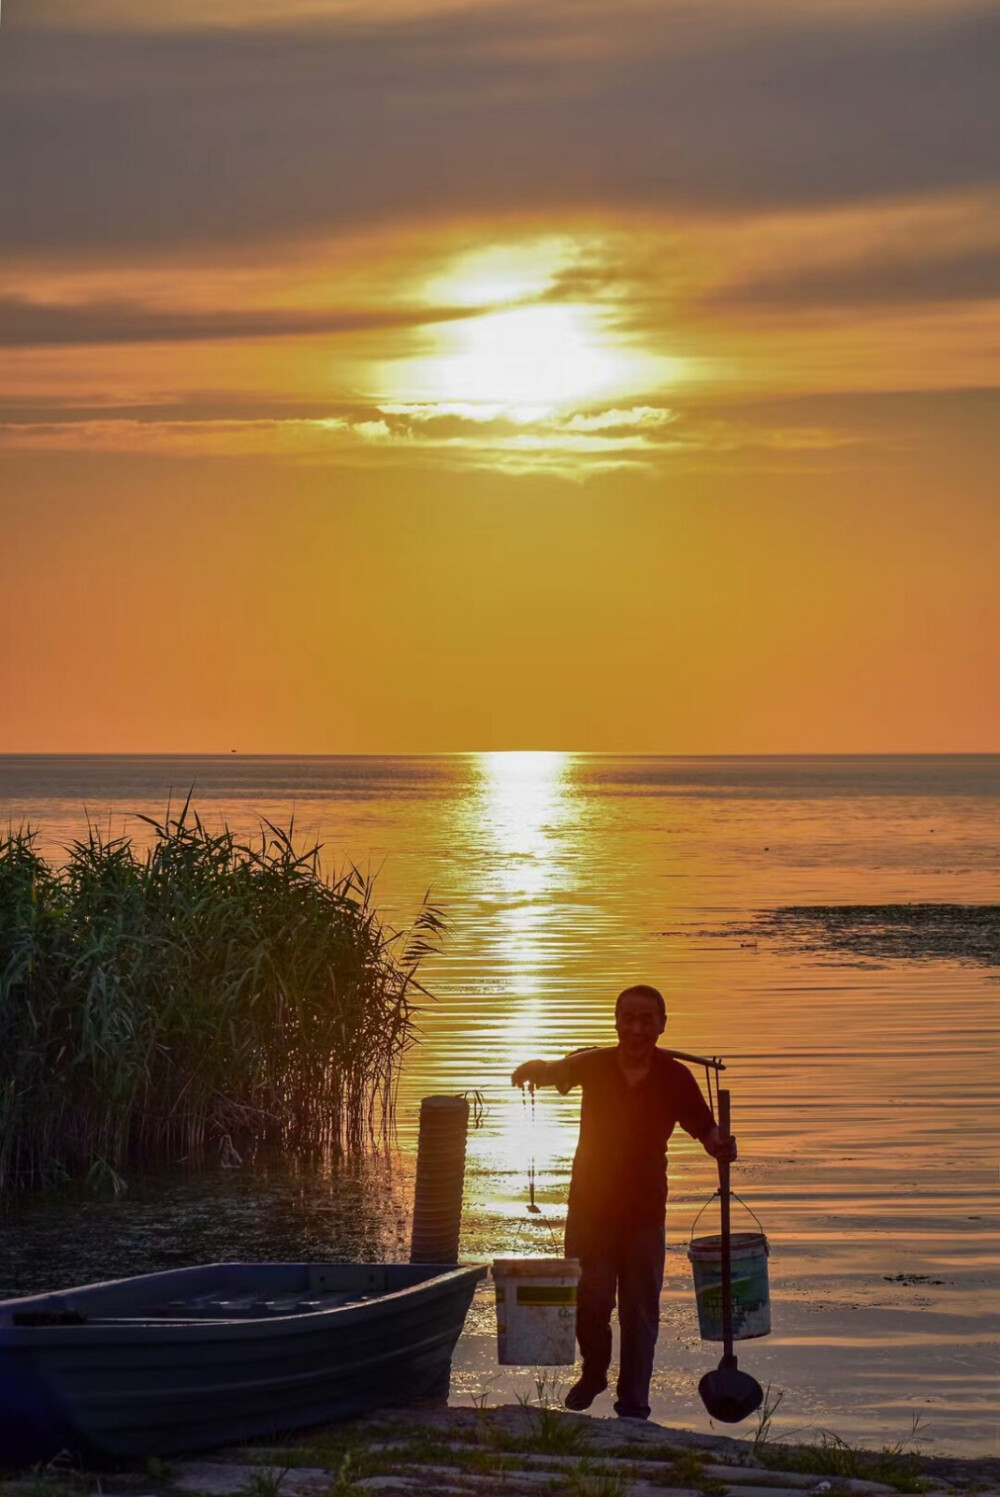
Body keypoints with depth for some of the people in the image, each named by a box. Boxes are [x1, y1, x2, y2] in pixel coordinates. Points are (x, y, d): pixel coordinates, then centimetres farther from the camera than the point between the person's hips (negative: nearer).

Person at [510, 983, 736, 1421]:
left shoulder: (674, 1077, -5)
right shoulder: (594, 1065, -3)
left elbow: (706, 1130, -3)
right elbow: (558, 1071, -18)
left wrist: (721, 1146, -27)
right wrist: (537, 1069, -43)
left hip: (644, 1207, -1)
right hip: (591, 1203, 1)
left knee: (640, 1307, 2)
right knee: (589, 1300, 4)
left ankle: (633, 1397, 14)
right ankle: (593, 1373, 31)